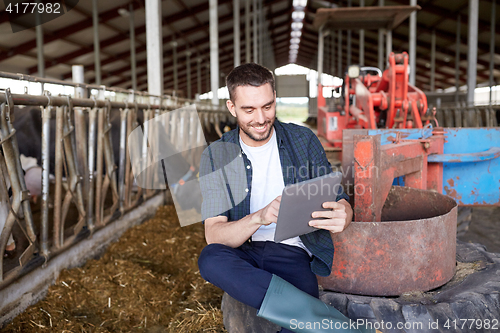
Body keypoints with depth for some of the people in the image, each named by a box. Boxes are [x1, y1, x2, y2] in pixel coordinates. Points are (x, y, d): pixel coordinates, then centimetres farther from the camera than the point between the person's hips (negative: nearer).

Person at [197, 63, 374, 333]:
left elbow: (338, 201, 4)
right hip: (242, 253, 3)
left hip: (292, 252, -2)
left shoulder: (303, 140, 3)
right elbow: (213, 235, -9)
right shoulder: (215, 156, 0)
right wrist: (259, 218, -30)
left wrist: (342, 216, -23)